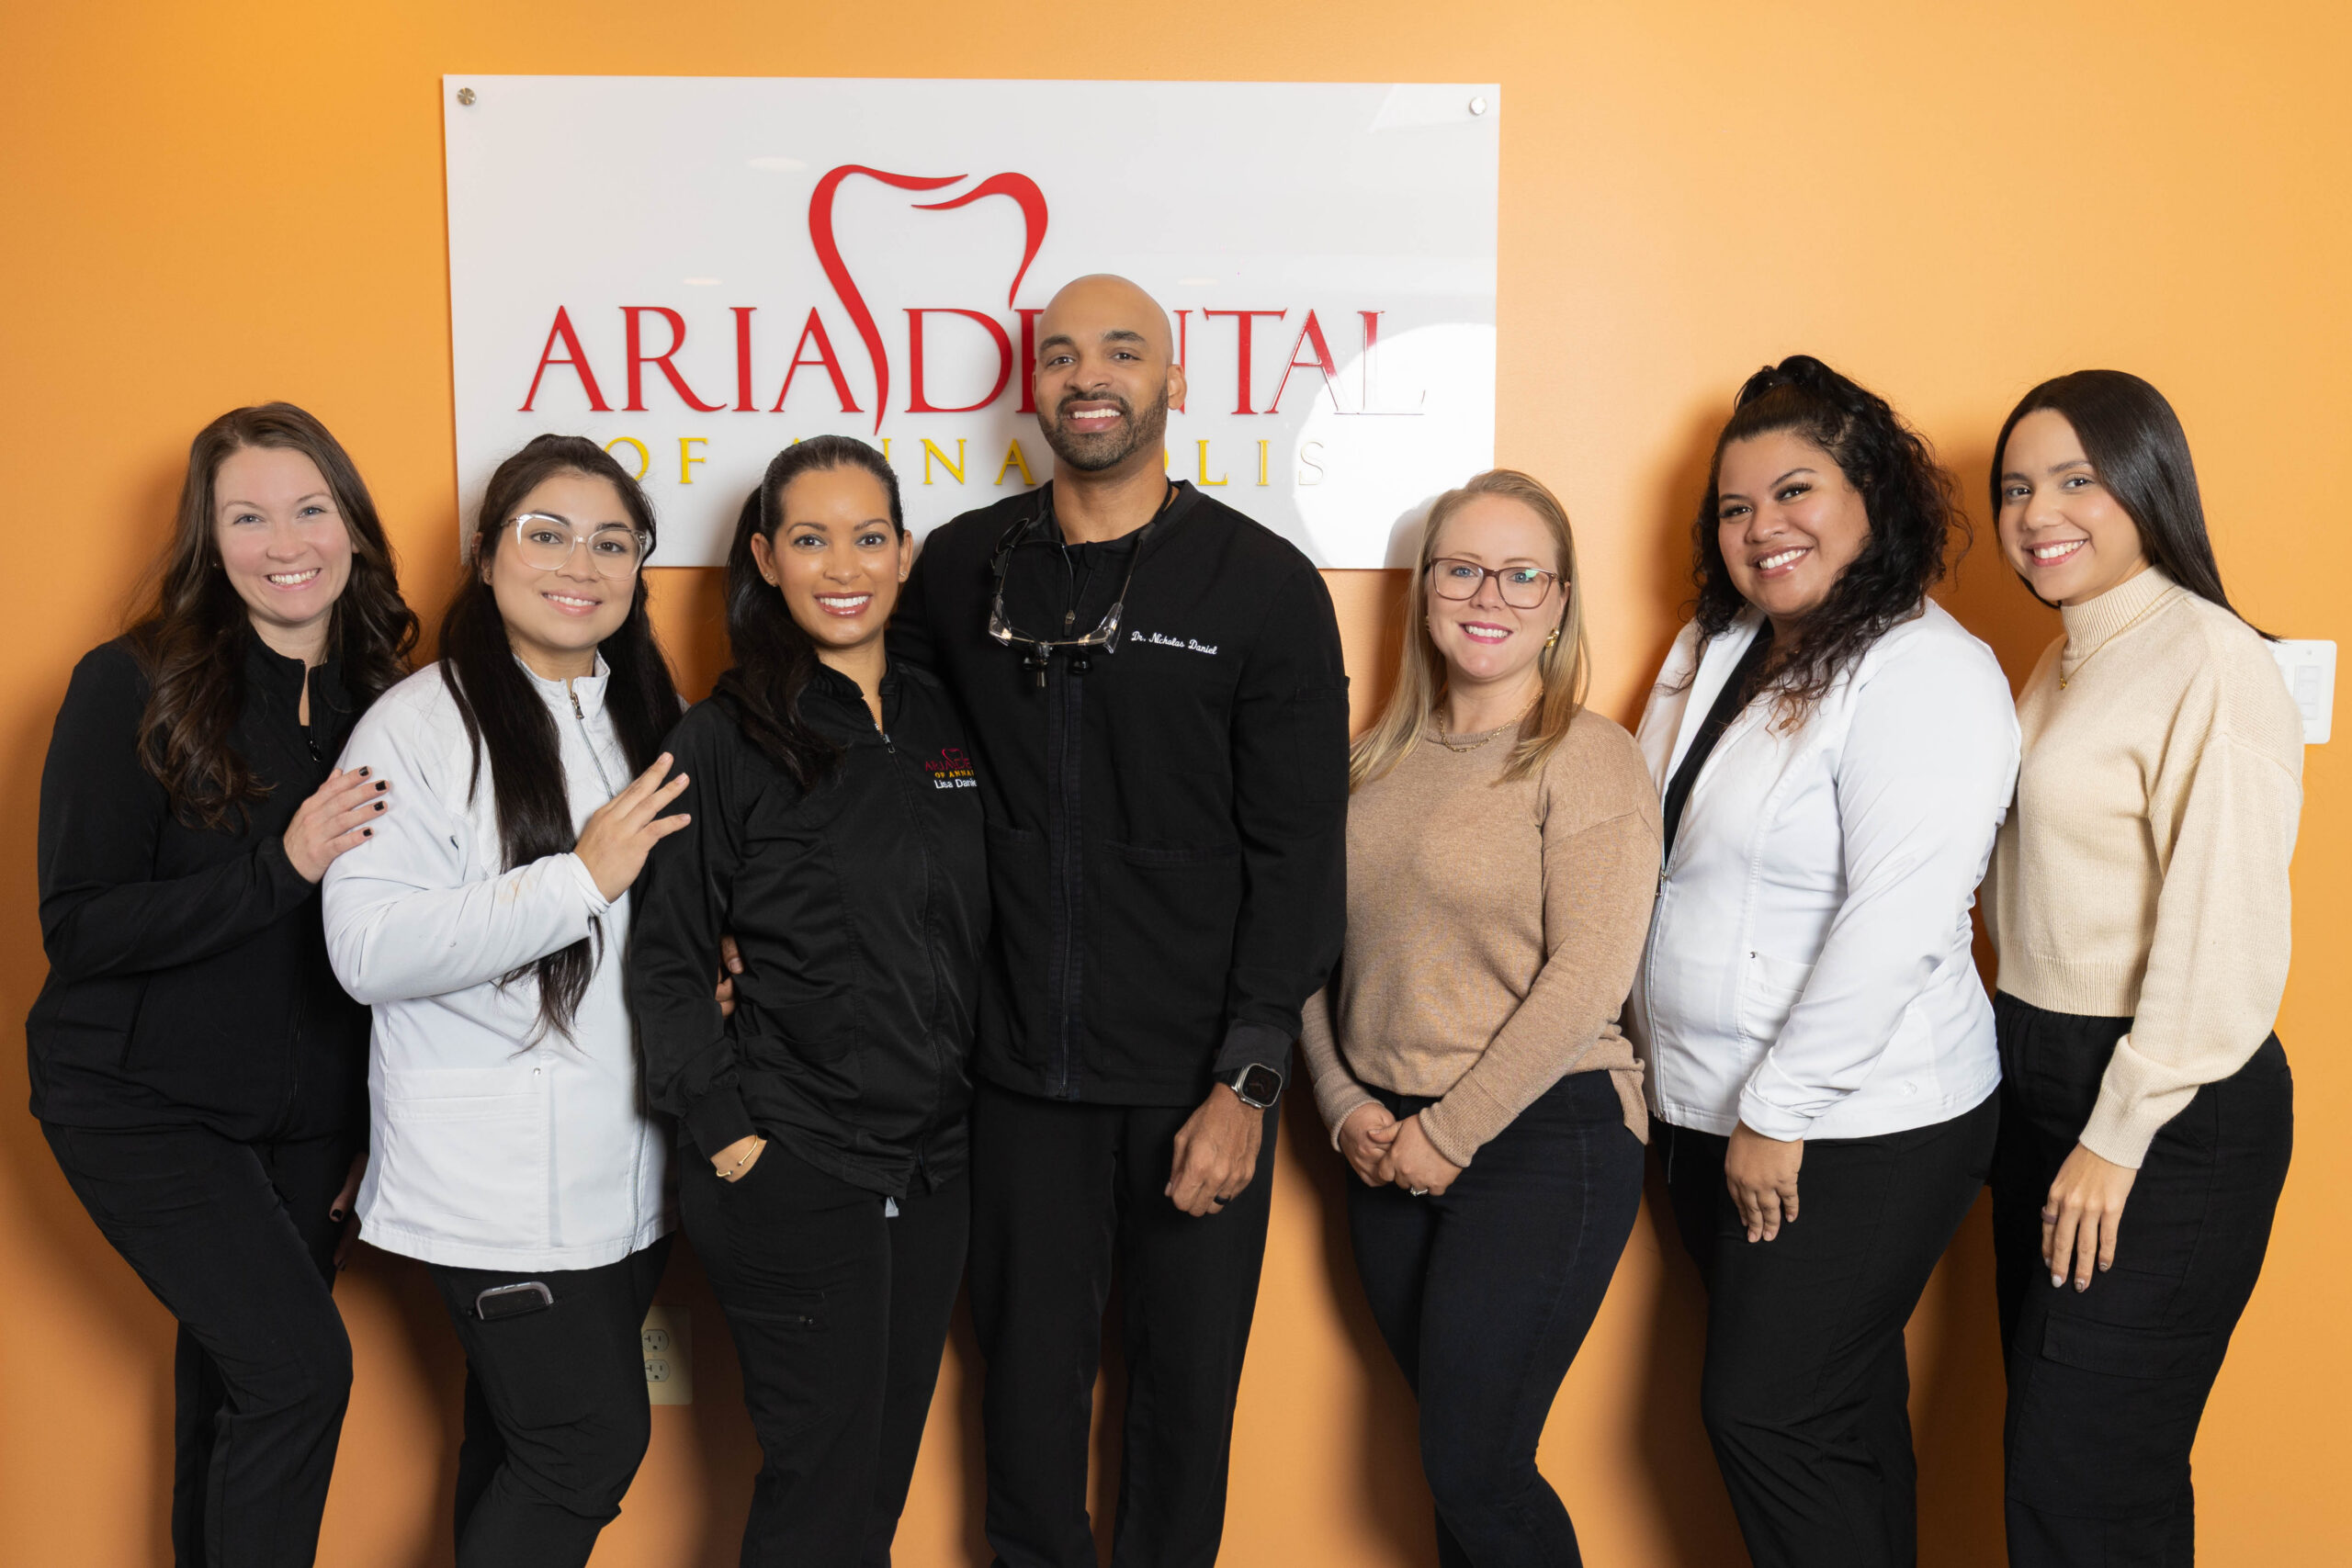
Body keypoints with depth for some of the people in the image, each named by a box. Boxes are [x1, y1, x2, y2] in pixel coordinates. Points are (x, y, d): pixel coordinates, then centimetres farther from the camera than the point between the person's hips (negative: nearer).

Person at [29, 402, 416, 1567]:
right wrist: (278, 869, -25)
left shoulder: (382, 699, 1)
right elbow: (77, 926, -14)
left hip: (304, 1117, 4)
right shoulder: (133, 686, -12)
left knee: (229, 1386, 15)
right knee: (299, 1364, -14)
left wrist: (361, 1133, 8)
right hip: (142, 1103, -4)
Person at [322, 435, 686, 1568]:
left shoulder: (645, 718, 12)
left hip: (623, 1168, 7)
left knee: (521, 1441, 17)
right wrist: (582, 878, -23)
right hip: (496, 1179, -6)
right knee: (594, 1443, -5)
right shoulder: (419, 725, -11)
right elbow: (369, 951, -21)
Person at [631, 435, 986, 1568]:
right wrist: (725, 1131, -11)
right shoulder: (726, 741, -7)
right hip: (789, 1172, -5)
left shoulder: (941, 721, 8)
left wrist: (973, 1095, 9)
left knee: (886, 1468, 16)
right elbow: (665, 959, -6)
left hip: (932, 1165, 5)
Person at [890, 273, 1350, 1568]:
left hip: (1197, 1079, -2)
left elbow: (1299, 854, -7)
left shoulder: (1264, 585, -5)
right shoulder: (963, 568, 4)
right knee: (1029, 1374, 14)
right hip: (1022, 1071, 2)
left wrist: (1246, 1082, -11)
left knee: (1187, 1380, 12)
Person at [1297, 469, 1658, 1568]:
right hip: (1390, 1149, 5)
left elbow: (1586, 981, -16)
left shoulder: (1588, 760, -8)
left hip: (1544, 1139, -5)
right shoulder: (1379, 761, 9)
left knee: (1473, 1470, -2)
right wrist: (1345, 1103, -2)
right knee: (1452, 1446, 14)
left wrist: (1449, 1132, -14)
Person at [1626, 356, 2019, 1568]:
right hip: (1708, 1115, 8)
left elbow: (1898, 924, -23)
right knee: (1839, 1412, 18)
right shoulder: (1712, 650, 9)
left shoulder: (1924, 672, -16)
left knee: (1770, 1419, -1)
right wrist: (1640, 1044, 11)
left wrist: (1781, 1112, -20)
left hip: (1852, 1134, -7)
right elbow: (1648, 860, 16)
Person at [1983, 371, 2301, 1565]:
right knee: (2048, 1438, 17)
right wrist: (2030, 1082, 9)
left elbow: (2226, 935, -20)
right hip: (2039, 1082, 9)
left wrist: (2119, 1139, -17)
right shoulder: (2066, 663, 13)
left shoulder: (2210, 664, -15)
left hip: (2168, 1114, -9)